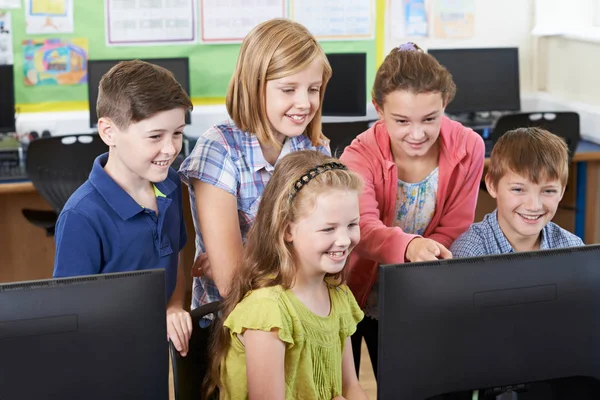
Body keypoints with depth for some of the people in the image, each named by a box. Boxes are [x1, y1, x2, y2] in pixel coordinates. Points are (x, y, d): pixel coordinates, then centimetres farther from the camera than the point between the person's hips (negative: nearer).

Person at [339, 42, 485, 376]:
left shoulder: (468, 148, -16)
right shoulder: (361, 156, -24)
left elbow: (452, 232, -11)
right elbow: (363, 229, -42)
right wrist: (410, 247, -61)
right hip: (351, 293, -2)